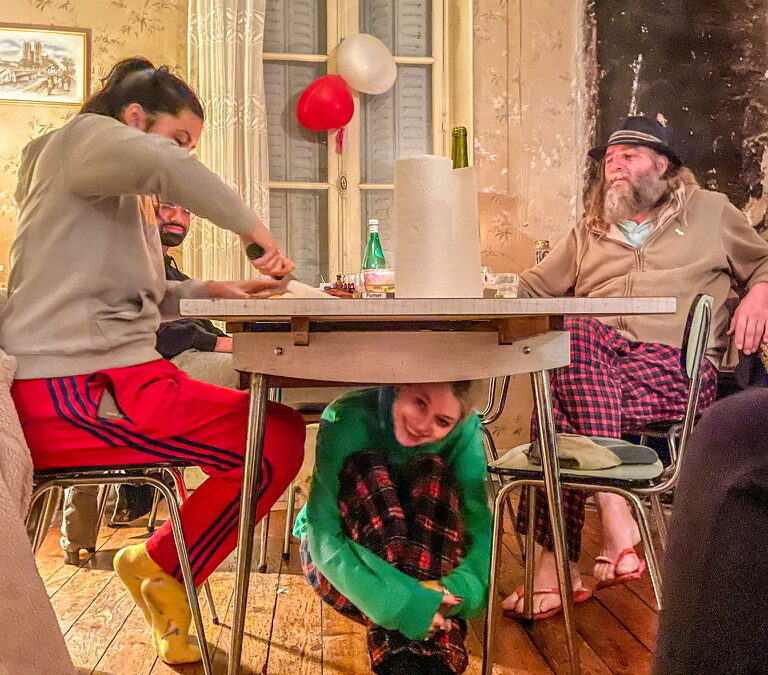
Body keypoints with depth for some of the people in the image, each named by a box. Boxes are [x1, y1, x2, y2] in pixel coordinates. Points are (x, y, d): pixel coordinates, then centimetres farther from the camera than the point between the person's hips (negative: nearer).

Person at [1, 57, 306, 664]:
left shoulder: (125, 198, 28)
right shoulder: (82, 137, -1)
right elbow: (159, 164, -25)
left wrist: (210, 291, 9)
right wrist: (252, 227, -16)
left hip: (103, 379, 10)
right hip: (73, 394, -10)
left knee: (270, 418, 12)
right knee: (279, 440, -19)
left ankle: (163, 568, 15)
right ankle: (160, 567, 1)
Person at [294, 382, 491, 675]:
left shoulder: (464, 430, -16)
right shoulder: (347, 418, -26)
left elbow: (482, 525, -25)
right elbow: (324, 537, -33)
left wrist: (455, 590, -44)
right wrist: (398, 604, -45)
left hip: (424, 558, 2)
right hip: (341, 560, -2)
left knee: (433, 471, -26)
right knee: (366, 470, -30)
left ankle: (439, 642, -39)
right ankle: (397, 647, -42)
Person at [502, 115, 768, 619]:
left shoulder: (711, 211, 22)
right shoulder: (589, 231, 28)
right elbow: (533, 289, 22)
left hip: (674, 364, -3)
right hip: (595, 355, 3)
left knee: (564, 409, -34)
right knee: (575, 333, -37)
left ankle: (557, 566, -31)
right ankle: (616, 518, -37)